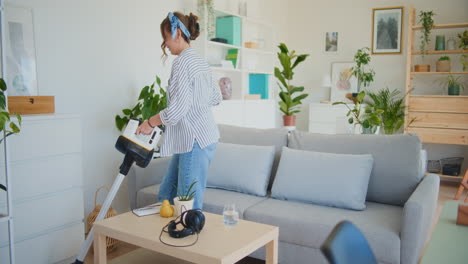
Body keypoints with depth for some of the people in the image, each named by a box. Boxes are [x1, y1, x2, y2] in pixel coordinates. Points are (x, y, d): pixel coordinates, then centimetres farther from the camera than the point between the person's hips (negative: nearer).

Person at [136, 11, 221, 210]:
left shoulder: (183, 61, -14)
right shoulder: (200, 61, 13)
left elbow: (178, 108, -21)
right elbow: (216, 98, 22)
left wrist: (150, 122, -8)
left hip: (196, 141, -10)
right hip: (190, 140, 10)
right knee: (166, 195, 17)